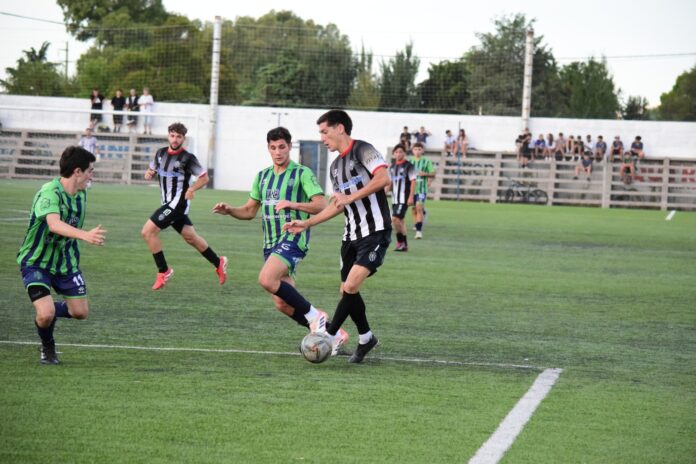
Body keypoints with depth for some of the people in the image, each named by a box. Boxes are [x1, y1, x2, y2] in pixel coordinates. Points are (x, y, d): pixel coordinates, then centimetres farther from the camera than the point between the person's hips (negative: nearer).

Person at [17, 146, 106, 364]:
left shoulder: (80, 194, -1)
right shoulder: (50, 193, -28)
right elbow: (54, 224, -46)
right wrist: (85, 235, -59)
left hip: (66, 262, 7)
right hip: (36, 262, -7)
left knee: (81, 312, 6)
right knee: (46, 314, -20)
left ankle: (49, 309, 37)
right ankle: (48, 348, 13)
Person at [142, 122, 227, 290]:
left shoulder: (188, 158, -11)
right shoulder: (161, 153, 8)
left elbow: (204, 177, -5)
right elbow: (152, 170, 21)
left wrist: (191, 189, -23)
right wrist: (148, 174, -3)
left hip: (178, 202, -7)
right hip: (168, 203, 7)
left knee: (148, 231, -14)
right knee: (190, 237, 15)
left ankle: (163, 271, -4)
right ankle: (218, 263, 30)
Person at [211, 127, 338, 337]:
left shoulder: (302, 173, -4)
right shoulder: (262, 176, 15)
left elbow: (321, 205, -13)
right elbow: (249, 211, 19)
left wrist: (294, 204, -28)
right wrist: (229, 210, 0)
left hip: (293, 238, -7)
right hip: (271, 242, 7)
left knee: (266, 279, -29)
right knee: (283, 304, 3)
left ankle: (314, 316, -16)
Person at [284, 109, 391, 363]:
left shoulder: (363, 150, -8)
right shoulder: (336, 167, 18)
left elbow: (383, 178, -23)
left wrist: (351, 196, -22)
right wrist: (305, 223, 20)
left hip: (375, 232, -9)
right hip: (351, 235, 9)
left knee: (351, 286, -17)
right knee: (346, 290, 9)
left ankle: (330, 336, -8)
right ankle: (366, 338, 26)